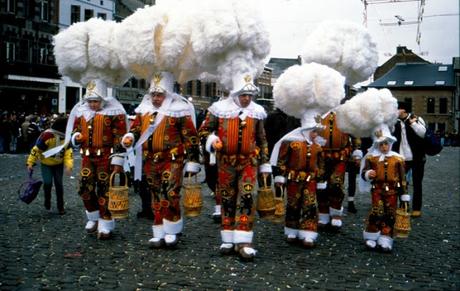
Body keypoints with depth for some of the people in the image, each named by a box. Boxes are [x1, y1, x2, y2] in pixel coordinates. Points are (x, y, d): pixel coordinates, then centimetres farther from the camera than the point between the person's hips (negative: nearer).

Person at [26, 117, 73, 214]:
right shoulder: (47, 136, -27)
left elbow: (68, 152, -8)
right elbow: (36, 149, -20)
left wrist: (69, 166, -20)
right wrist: (30, 163, -18)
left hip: (59, 164, 4)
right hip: (46, 164, -3)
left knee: (59, 184, 4)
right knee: (48, 183, -11)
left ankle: (61, 206, 15)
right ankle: (47, 200, 18)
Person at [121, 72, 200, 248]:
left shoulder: (179, 110, -6)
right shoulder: (144, 109, 10)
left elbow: (191, 138, -7)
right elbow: (136, 128, 20)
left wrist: (192, 163, -9)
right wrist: (129, 137, -5)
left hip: (172, 160, -5)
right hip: (150, 161, 6)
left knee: (170, 196, -13)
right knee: (156, 198, 10)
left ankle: (172, 232, 3)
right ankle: (159, 234, 19)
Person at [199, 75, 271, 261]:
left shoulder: (257, 112, 5)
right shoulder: (219, 109, -3)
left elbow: (262, 140, 13)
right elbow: (204, 129, 5)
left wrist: (264, 164, 13)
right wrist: (212, 140, -17)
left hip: (249, 161, 0)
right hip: (226, 161, 0)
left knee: (246, 197, -11)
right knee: (227, 199, 7)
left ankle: (243, 241, -9)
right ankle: (228, 240, 18)